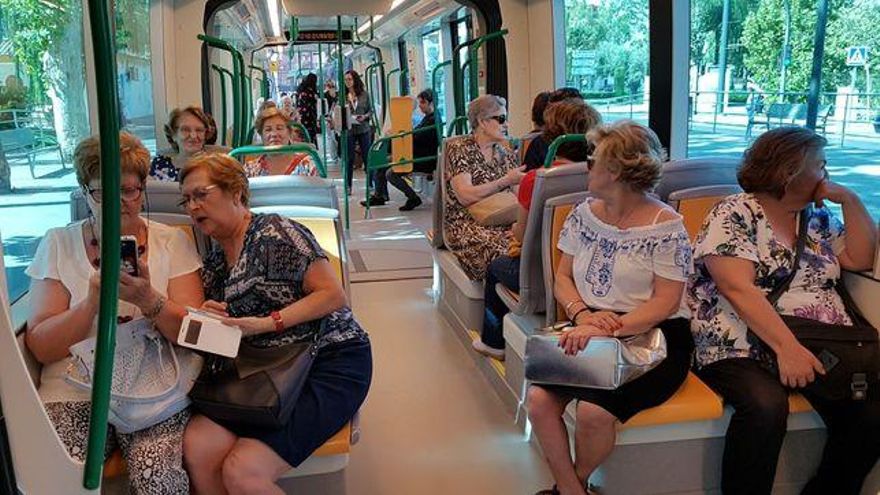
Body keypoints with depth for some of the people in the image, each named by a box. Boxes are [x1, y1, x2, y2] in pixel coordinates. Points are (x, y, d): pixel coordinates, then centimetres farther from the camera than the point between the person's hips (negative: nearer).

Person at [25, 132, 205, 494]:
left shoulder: (171, 242, 7)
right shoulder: (58, 244, 7)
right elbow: (40, 348, -1)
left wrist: (149, 300, -21)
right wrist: (92, 302, -18)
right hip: (75, 388, 1)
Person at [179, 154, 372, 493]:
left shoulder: (274, 231, -5)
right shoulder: (212, 262, 17)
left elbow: (333, 294, -11)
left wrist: (268, 323, -18)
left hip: (331, 362, -6)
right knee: (197, 446, -22)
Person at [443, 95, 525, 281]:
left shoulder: (506, 152, 17)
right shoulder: (459, 149, -2)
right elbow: (465, 196, -14)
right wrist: (506, 181, -17)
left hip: (502, 221, 5)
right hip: (467, 223, -5)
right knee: (502, 252, -33)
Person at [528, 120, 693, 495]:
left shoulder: (666, 227, -8)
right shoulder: (584, 214, 9)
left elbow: (665, 303, -13)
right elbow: (563, 278, 10)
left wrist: (607, 329, -26)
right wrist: (583, 316, -12)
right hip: (592, 335, 5)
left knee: (593, 411, -28)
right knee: (539, 398, -22)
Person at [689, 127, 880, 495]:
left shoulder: (818, 217, 20)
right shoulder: (734, 215, -3)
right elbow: (738, 289, -15)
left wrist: (849, 199, 10)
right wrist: (787, 347, -25)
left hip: (824, 346, 6)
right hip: (743, 347, -6)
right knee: (766, 406, -36)